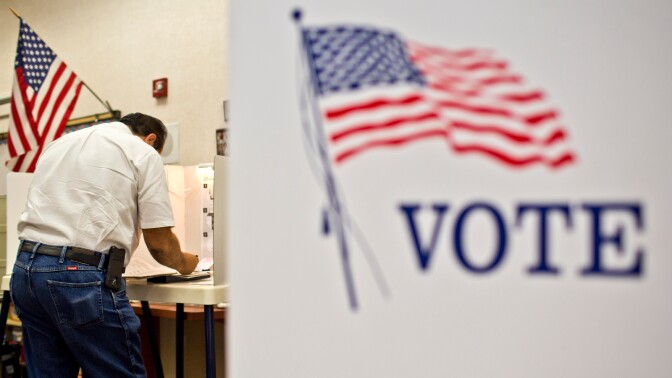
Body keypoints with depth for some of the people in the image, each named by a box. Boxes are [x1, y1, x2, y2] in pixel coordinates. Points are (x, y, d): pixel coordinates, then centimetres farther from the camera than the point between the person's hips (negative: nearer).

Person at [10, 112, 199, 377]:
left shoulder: (60, 143, 21)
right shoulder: (144, 153, 2)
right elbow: (159, 242, -1)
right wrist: (183, 264, 20)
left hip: (25, 267, 7)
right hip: (82, 277, -7)